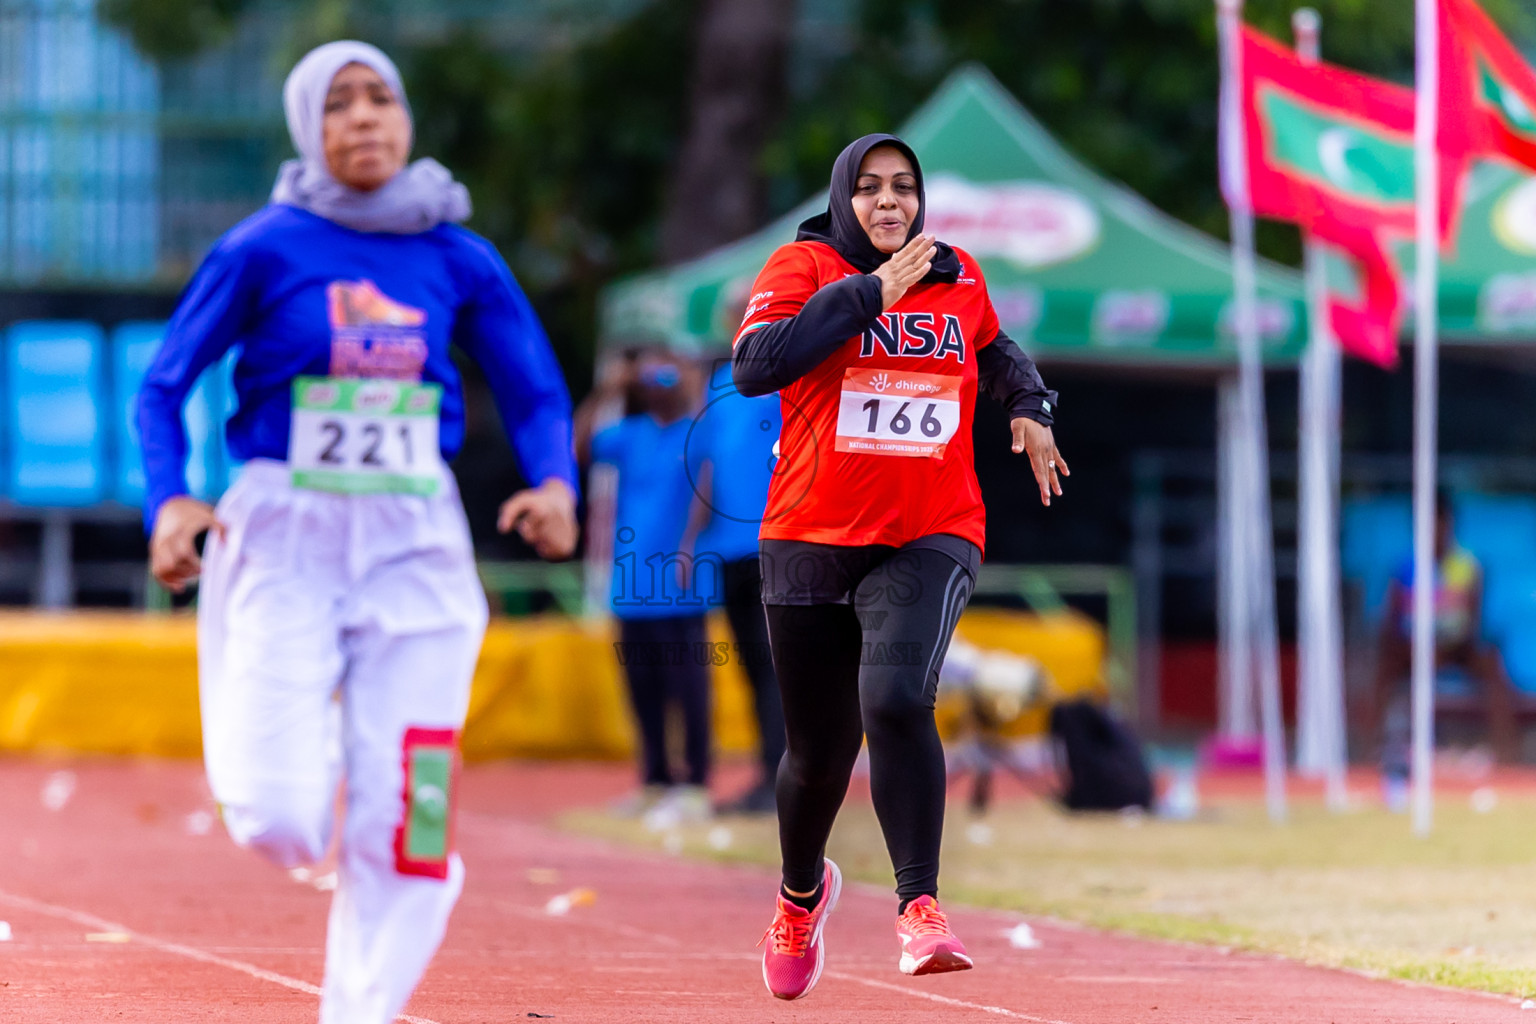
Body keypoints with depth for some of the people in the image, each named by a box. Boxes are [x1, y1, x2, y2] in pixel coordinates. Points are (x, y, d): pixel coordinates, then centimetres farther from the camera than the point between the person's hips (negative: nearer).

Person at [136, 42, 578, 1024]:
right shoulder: (264, 250, -3)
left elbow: (536, 393, 12)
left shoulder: (460, 261, 4)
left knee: (403, 825, -7)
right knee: (280, 822, -12)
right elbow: (163, 386, 2)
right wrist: (170, 500, -15)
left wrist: (556, 484, -9)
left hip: (416, 549, 2)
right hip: (284, 542, -2)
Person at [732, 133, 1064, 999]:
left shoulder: (959, 277, 9)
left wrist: (1029, 403, 12)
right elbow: (755, 366, -20)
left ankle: (920, 904, -26)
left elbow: (993, 347, 32)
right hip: (812, 539, 0)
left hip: (929, 540, 0)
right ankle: (803, 891, 40)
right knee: (820, 749, 10)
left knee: (897, 699, -27)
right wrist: (868, 293, -18)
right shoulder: (804, 269, -2)